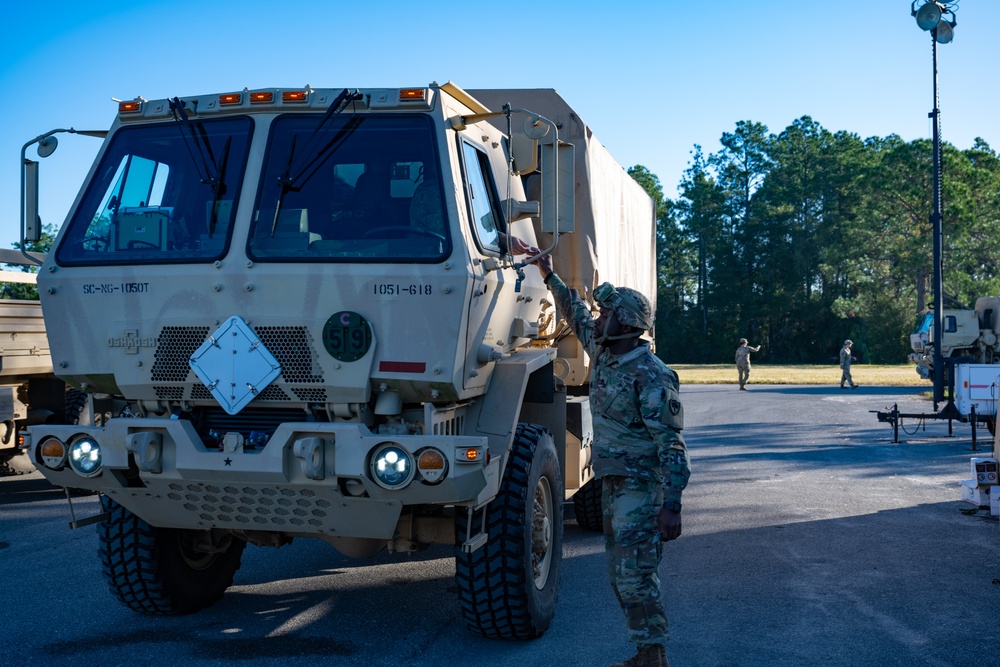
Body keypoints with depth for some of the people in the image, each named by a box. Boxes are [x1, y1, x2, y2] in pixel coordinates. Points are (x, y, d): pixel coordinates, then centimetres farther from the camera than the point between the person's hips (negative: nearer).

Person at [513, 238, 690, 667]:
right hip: (613, 484, 9)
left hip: (642, 488, -9)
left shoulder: (651, 375, -18)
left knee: (636, 575, -10)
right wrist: (547, 272, 27)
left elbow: (671, 446, -21)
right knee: (622, 575, 13)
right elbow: (575, 314, 27)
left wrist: (671, 505, -26)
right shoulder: (603, 356, 8)